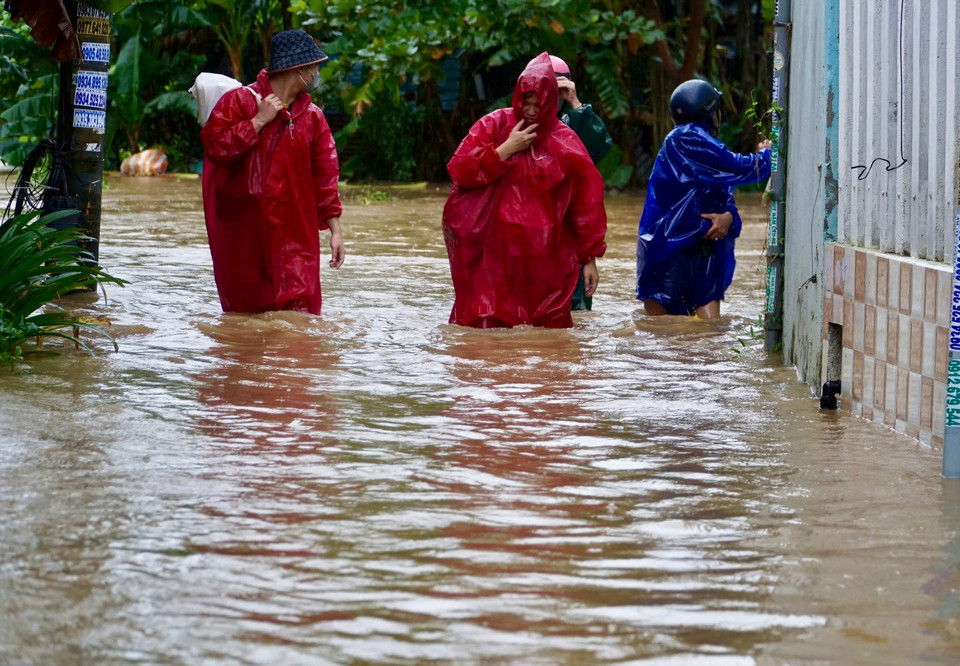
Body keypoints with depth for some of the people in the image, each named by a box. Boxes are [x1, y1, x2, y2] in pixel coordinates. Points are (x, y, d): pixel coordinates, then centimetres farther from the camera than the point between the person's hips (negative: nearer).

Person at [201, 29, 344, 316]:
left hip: (293, 232, 2)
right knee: (244, 309, 6)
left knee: (297, 306, -12)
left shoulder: (312, 116, 10)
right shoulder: (240, 101, -1)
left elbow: (325, 174, 9)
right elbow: (214, 145, -14)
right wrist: (258, 122, -15)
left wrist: (334, 228, 4)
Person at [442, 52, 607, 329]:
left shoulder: (565, 143, 6)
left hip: (542, 259, 0)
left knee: (546, 328, -3)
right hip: (493, 253, 0)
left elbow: (587, 203, 5)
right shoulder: (494, 125, 7)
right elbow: (459, 170, -4)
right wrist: (507, 149, -9)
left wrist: (590, 258, 2)